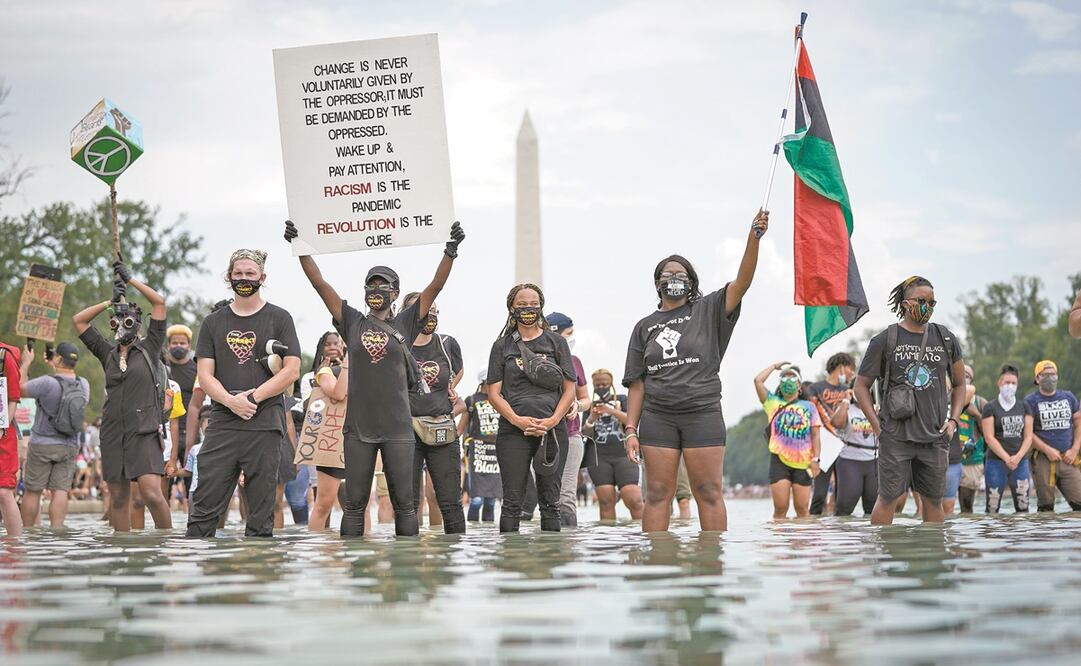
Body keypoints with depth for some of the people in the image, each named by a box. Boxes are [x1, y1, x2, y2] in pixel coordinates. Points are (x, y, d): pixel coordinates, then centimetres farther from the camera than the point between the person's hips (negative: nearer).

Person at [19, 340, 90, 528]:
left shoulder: (48, 383, -21)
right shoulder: (83, 385, -3)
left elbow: (20, 388, -8)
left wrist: (26, 363, 5)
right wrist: (55, 368, 29)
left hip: (42, 444, -4)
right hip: (69, 446, 4)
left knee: (32, 491, 5)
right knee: (60, 491, 2)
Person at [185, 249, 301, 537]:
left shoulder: (279, 318, 6)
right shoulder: (213, 323, 14)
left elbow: (291, 371, -2)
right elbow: (205, 375, 7)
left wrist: (253, 397, -11)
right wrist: (231, 401, -12)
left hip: (264, 425, -2)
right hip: (222, 424, 2)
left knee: (261, 511, 1)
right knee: (204, 508, -2)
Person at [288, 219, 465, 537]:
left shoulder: (405, 324, 7)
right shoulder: (352, 323, 9)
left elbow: (436, 286, 0)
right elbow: (319, 283, 6)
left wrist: (451, 251, -11)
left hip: (398, 427, -1)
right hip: (358, 426, 1)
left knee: (404, 502, 2)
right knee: (354, 503, 4)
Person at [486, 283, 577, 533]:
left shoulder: (556, 342, 10)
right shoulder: (502, 346, 10)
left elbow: (569, 389, 7)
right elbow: (494, 393, 5)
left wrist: (552, 421, -8)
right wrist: (518, 420, -10)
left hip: (552, 430, 0)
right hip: (513, 431, 0)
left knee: (550, 502, 2)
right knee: (512, 502, -2)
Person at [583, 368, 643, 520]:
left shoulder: (622, 400, 12)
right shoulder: (590, 406, 15)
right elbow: (585, 434, 7)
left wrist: (612, 411, -21)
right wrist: (591, 419, -15)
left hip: (623, 455, -1)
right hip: (599, 458, 1)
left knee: (633, 499, -16)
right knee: (606, 501, -12)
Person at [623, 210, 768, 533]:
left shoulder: (707, 311, 8)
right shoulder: (645, 327, 14)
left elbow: (742, 282, -8)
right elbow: (637, 384, 12)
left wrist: (754, 239, -23)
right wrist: (631, 430, 3)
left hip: (703, 415, -2)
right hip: (657, 418, 2)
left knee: (709, 494, -2)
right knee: (657, 494, 2)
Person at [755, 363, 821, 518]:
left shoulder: (809, 406, 13)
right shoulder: (773, 403, 13)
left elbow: (815, 435, 8)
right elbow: (758, 380, 2)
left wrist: (815, 459, -2)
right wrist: (775, 366, 14)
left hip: (802, 463, 1)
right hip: (779, 460, 0)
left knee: (802, 509, 2)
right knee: (780, 509, -5)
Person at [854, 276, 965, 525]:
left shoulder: (946, 339, 10)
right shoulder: (885, 340, 1)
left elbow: (959, 384, 21)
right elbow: (861, 386, 5)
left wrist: (953, 420, 7)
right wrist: (877, 425, -4)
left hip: (935, 437, 3)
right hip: (895, 437, -3)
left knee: (933, 501, 6)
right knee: (888, 499, -4)